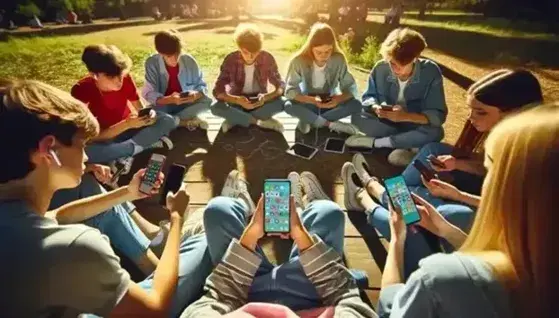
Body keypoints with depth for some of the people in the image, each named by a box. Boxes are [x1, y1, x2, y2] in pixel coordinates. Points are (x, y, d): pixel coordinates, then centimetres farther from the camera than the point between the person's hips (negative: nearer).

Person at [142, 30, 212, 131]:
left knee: (207, 101, -26)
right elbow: (149, 94, -19)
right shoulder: (152, 63, -17)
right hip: (164, 105, -1)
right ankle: (188, 121, -17)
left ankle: (172, 120, -19)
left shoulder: (189, 60, -13)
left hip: (185, 103, 1)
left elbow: (202, 86, -7)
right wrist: (170, 99, -40)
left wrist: (195, 94, -32)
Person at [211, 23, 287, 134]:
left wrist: (266, 97, -35)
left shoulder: (267, 58, -15)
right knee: (216, 107, -32)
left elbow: (281, 85, -12)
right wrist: (237, 100, -39)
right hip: (237, 102, -1)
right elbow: (218, 91, -19)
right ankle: (261, 121, -22)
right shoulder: (230, 59, -16)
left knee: (283, 103, -30)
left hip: (259, 101, 1)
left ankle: (235, 120, -19)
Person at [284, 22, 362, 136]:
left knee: (356, 105, -24)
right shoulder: (299, 61, -19)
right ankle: (332, 124, -22)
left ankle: (309, 120, -19)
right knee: (289, 106, -33)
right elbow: (290, 91, -22)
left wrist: (339, 98, -35)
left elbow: (352, 88, -12)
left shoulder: (339, 60, -14)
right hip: (308, 104, -2)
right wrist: (313, 100, -38)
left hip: (329, 104, 2)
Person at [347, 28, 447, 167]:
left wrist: (405, 116, -40)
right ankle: (405, 144, -21)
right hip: (386, 121, 2)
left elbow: (438, 115, -23)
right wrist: (376, 108, -30)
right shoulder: (381, 67, -16)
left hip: (415, 124, -1)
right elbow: (368, 97, -5)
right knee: (357, 117, -24)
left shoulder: (431, 72, -21)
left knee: (435, 132, -34)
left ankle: (374, 142, -24)